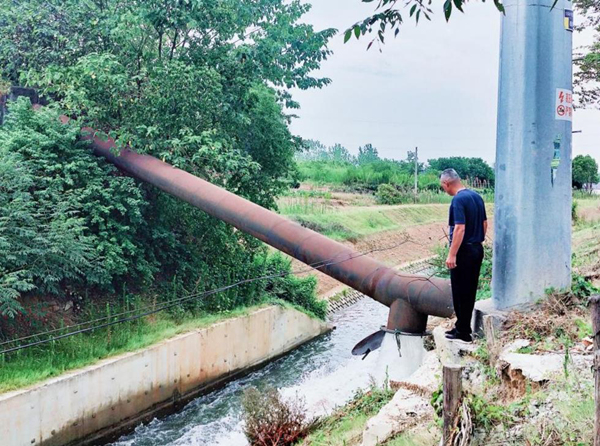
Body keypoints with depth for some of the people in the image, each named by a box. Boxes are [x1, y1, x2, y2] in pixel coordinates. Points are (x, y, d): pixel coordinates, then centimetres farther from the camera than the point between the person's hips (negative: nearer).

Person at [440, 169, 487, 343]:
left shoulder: (458, 200, -18)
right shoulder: (477, 196, 9)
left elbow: (460, 228, -24)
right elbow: (484, 223, 15)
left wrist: (452, 255, -23)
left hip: (464, 251, -9)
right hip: (477, 250, 9)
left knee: (460, 292, 1)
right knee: (470, 290, 15)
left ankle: (463, 332, 8)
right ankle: (463, 326, 25)